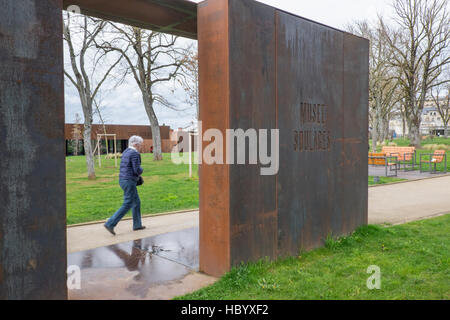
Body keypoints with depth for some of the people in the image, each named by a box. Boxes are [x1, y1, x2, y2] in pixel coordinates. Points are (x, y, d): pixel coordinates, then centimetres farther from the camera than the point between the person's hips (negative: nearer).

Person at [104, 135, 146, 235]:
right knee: (127, 205, -5)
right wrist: (141, 170, 2)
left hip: (123, 180, 10)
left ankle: (137, 224, 23)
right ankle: (110, 224, -7)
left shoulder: (125, 152, 15)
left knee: (136, 202, 17)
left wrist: (137, 173, 15)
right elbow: (137, 170, -20)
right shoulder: (135, 154, -14)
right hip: (129, 182, -10)